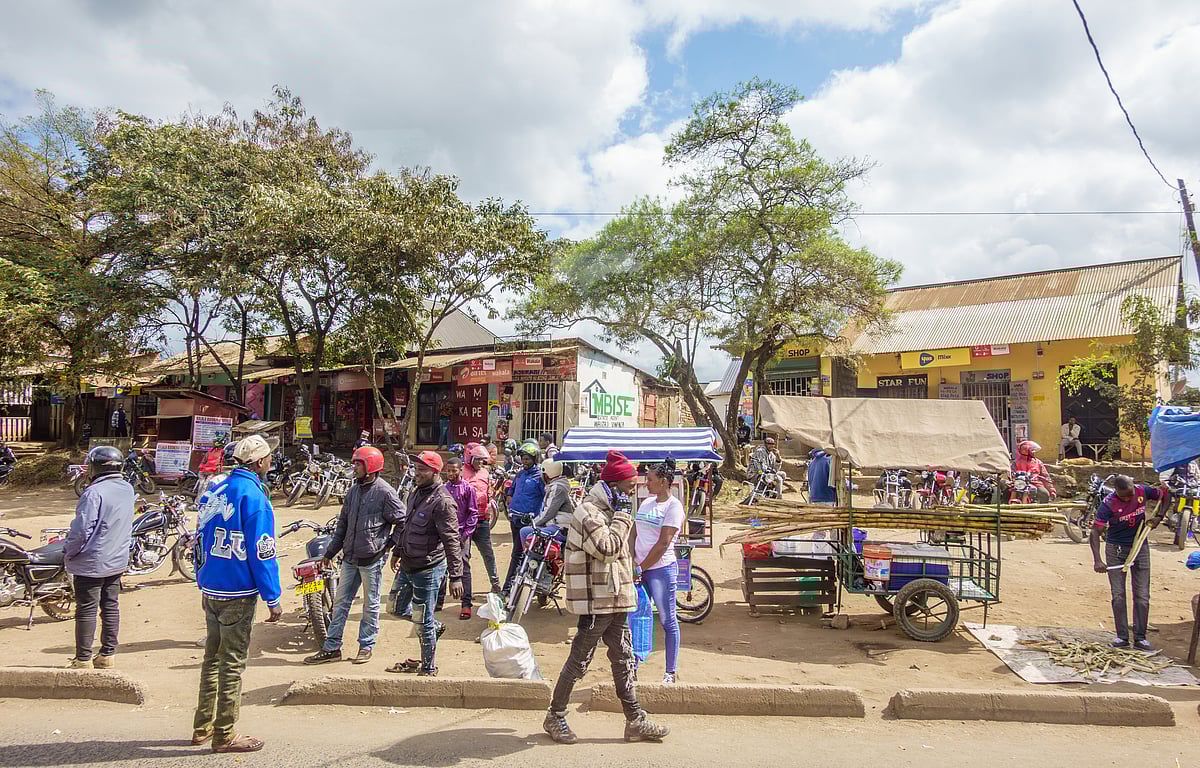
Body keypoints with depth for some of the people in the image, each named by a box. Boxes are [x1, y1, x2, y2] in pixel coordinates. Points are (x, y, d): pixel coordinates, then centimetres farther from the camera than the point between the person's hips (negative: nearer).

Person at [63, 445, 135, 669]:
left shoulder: (94, 493, -19)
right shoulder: (127, 489, 4)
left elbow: (82, 530, -18)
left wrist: (68, 555, -8)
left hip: (91, 564, -7)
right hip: (118, 561, 7)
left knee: (86, 610, 2)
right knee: (110, 606, 13)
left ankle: (83, 659, 10)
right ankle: (108, 654, 20)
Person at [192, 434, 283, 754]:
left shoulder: (212, 492, 8)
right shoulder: (253, 496, -16)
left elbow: (200, 542, 15)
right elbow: (262, 552, -17)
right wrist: (273, 600, -13)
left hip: (209, 592, 8)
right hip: (238, 595, -8)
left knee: (212, 657, 18)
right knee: (232, 663, 1)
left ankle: (203, 727, 27)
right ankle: (225, 735, 10)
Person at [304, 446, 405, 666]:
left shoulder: (385, 492, -12)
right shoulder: (354, 490, 10)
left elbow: (402, 522, -10)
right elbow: (343, 523, 16)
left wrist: (392, 548, -7)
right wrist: (330, 553, 16)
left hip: (372, 559, -7)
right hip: (350, 557, 7)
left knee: (371, 604, 7)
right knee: (341, 602, 11)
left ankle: (366, 646, 21)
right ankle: (332, 648, 20)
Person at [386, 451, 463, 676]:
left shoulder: (442, 501, -20)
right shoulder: (415, 493, 7)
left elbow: (451, 542, -23)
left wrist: (456, 577, -25)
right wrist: (398, 551, 29)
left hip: (428, 569, -9)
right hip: (407, 565, 9)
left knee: (423, 624, 3)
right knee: (397, 608, 22)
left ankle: (428, 668, 22)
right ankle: (435, 626, 41)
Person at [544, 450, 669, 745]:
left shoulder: (608, 510, 14)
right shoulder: (588, 511, -17)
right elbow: (608, 548, -27)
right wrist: (622, 514, -19)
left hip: (616, 599, 9)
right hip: (596, 601, -9)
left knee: (624, 660, 12)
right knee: (579, 661, 2)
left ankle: (636, 722, 20)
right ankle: (555, 717, 17)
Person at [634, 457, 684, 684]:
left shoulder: (673, 506, -8)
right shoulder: (647, 503, 14)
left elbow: (663, 543, -14)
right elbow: (634, 534, 13)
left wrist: (641, 567, -13)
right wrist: (631, 562, -1)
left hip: (661, 569, -7)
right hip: (639, 569, 7)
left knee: (667, 621, 2)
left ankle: (671, 673, 12)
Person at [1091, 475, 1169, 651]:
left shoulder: (1143, 491, -13)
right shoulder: (1108, 504, -22)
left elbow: (1165, 495, 9)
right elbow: (1095, 532, -22)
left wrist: (1159, 517, -6)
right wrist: (1097, 560, -32)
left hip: (1140, 547, 3)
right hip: (1116, 549, -2)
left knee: (1142, 596, 4)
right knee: (1118, 595, 2)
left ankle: (1140, 638, 12)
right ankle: (1122, 637, 10)